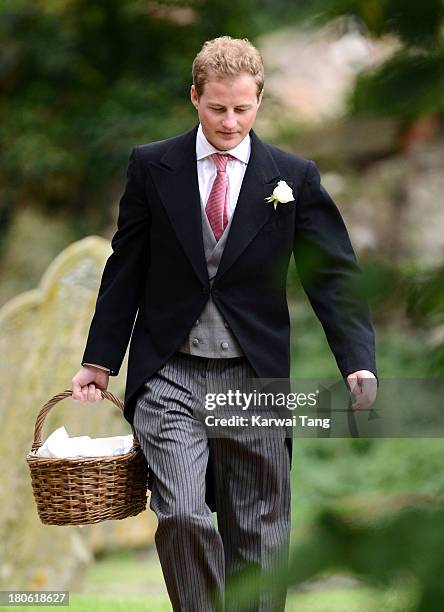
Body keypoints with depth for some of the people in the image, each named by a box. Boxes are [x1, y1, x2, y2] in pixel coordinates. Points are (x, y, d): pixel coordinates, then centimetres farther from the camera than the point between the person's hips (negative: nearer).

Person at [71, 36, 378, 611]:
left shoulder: (294, 177, 1)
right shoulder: (152, 166, 3)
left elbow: (333, 276, -1)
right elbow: (125, 270, 9)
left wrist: (358, 364, -14)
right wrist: (100, 360, 7)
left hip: (254, 379, 1)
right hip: (169, 374, -1)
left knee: (259, 534, 5)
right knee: (182, 515, -17)